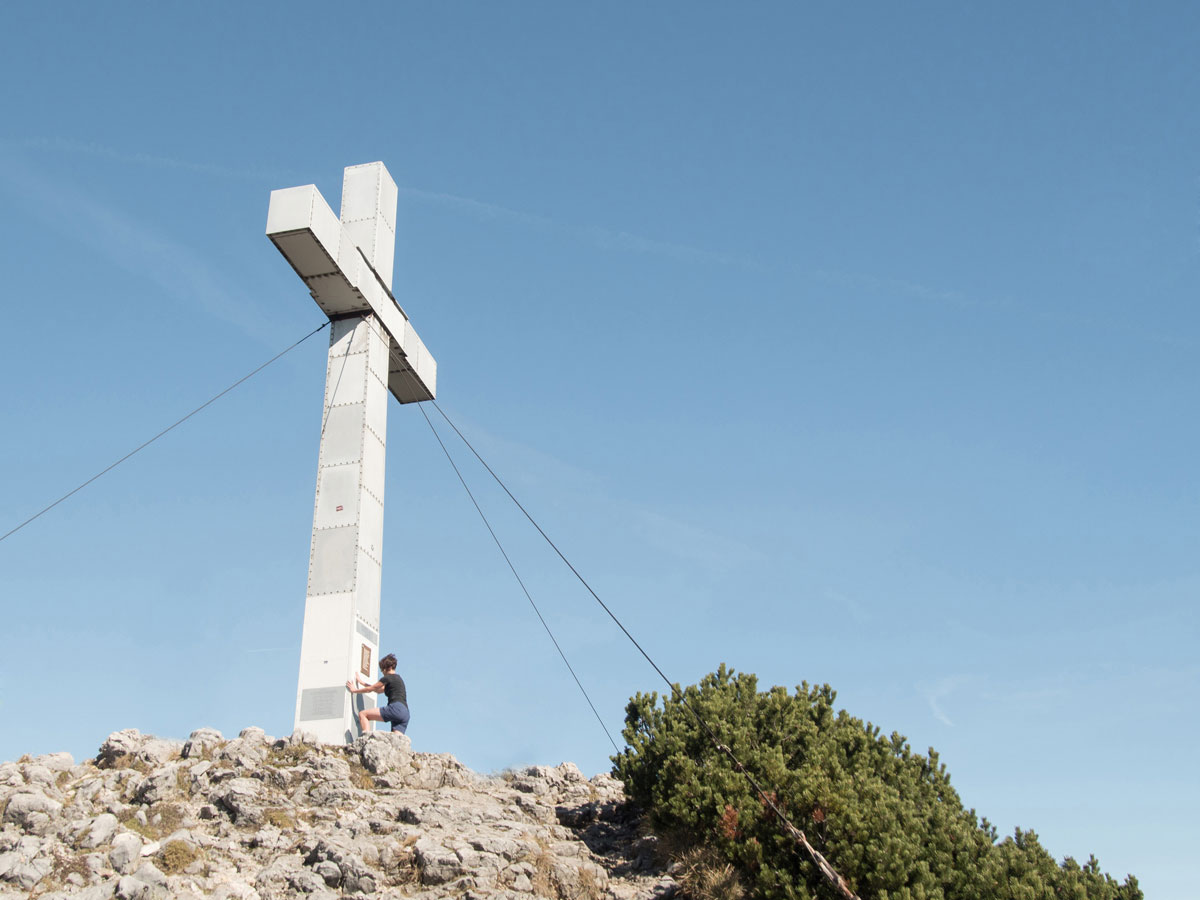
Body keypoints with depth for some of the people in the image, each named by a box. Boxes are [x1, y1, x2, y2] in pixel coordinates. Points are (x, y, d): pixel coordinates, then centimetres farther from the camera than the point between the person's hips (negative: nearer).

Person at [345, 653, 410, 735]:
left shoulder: (388, 678, 3)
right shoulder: (398, 679, 30)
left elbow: (370, 689, 10)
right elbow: (378, 690, 41)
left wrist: (355, 690, 26)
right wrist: (362, 682, 48)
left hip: (396, 708, -9)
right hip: (405, 714, 9)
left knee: (362, 714, -6)